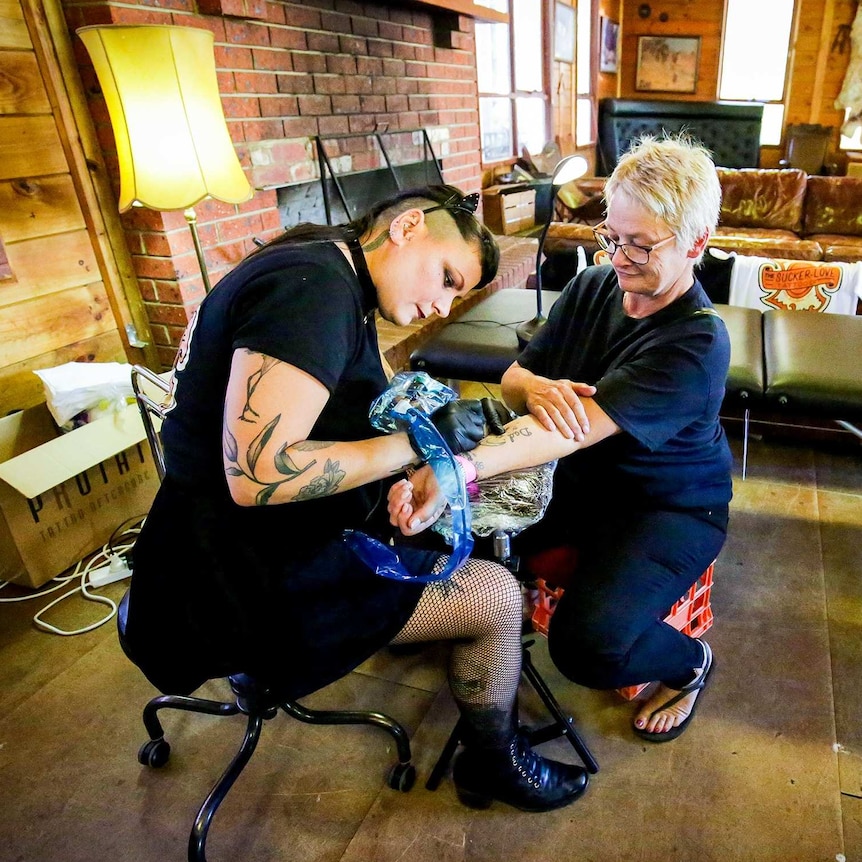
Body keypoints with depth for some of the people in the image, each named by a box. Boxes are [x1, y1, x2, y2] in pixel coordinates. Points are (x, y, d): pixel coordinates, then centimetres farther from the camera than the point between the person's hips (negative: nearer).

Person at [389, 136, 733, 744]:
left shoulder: (698, 342, -25)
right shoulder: (592, 288, -6)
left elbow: (577, 428, -38)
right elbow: (511, 380, -3)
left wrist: (463, 468, -52)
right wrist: (534, 387, -29)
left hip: (669, 506, -5)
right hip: (576, 480, 5)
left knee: (588, 644, -27)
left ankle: (690, 663, 9)